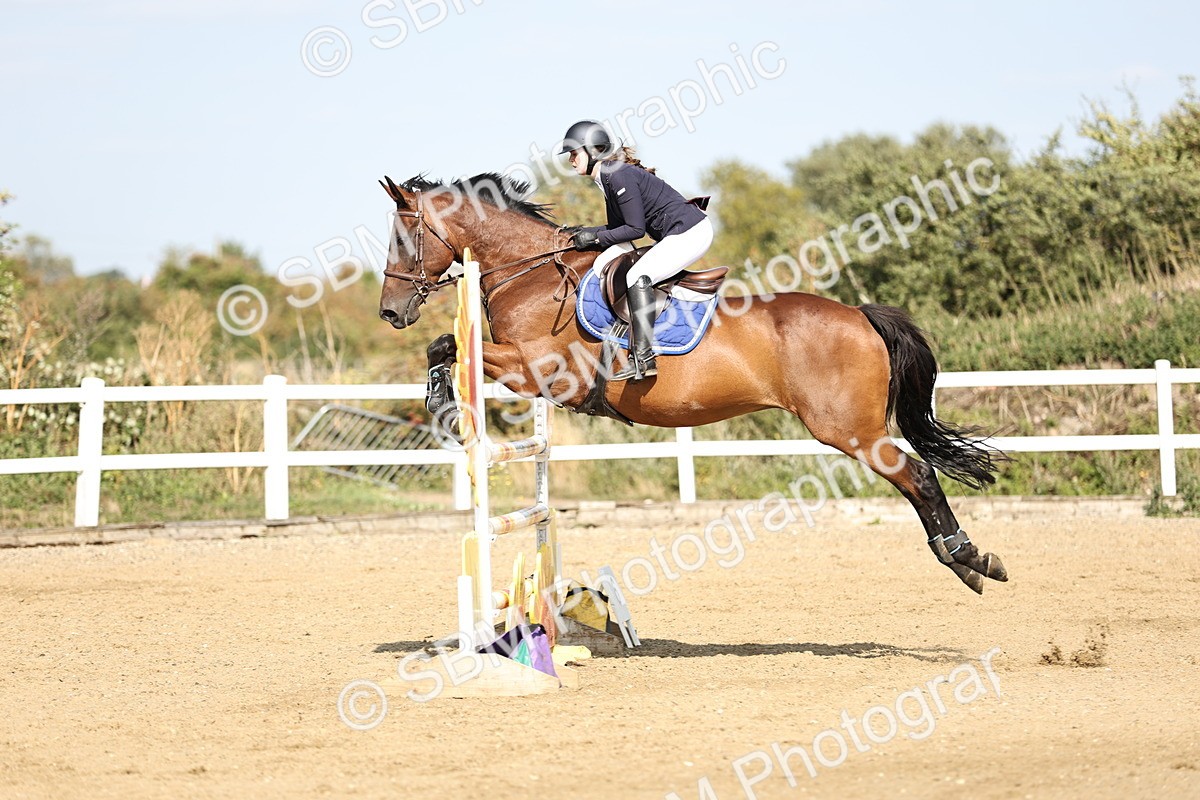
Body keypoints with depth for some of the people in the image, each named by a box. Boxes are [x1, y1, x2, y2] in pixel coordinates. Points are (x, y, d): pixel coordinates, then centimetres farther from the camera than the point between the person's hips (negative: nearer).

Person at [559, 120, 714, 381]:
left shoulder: (619, 176, -19)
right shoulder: (608, 178, 12)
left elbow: (635, 229, -19)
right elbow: (617, 226, 19)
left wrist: (596, 237, -11)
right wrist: (586, 233, 4)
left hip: (691, 232, -11)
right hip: (678, 235, 11)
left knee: (638, 277, -24)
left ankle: (643, 358, -29)